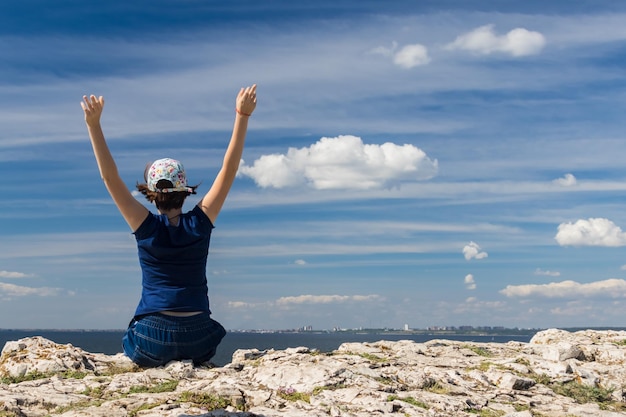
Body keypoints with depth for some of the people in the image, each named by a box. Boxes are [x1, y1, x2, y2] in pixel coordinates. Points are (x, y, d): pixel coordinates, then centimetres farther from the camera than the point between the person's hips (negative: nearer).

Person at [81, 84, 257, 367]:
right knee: (201, 363, 33)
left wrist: (94, 124, -13)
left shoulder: (146, 227, -8)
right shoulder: (200, 223, -5)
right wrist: (242, 116, -4)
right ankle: (196, 363, 2)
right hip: (198, 337, 1)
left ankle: (160, 365, 0)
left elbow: (110, 177, -10)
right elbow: (229, 170, -4)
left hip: (152, 337, -1)